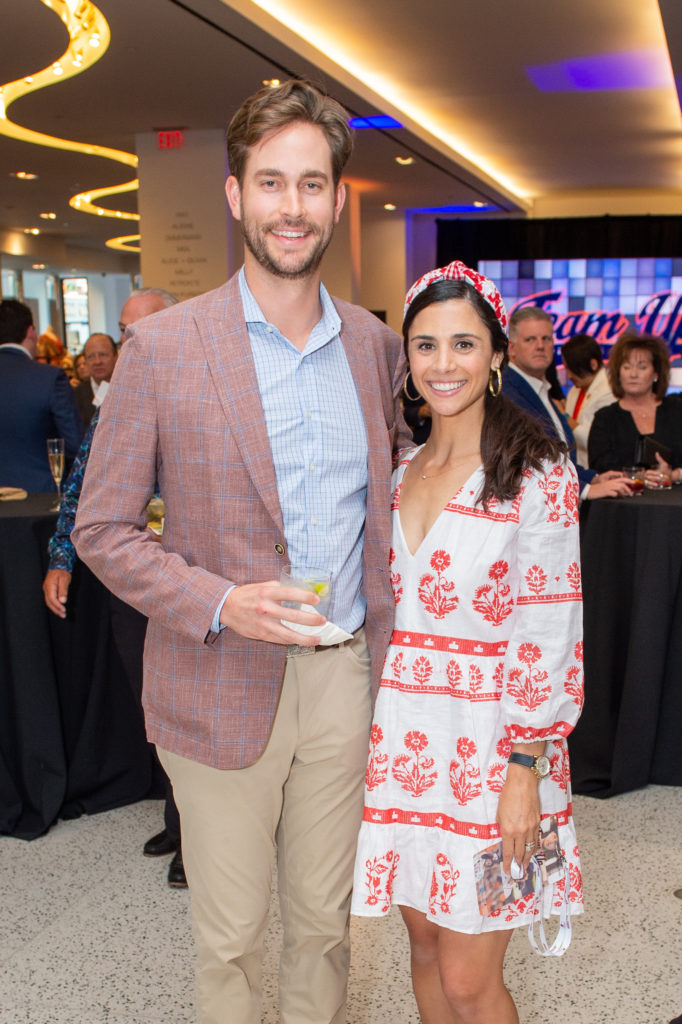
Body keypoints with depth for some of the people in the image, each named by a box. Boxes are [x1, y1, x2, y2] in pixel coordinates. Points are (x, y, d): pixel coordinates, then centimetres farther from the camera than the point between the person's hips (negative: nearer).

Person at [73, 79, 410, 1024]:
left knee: (323, 918, 19)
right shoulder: (161, 349, -9)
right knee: (229, 933, 13)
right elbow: (102, 528, -5)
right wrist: (218, 604, -20)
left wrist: (387, 625, 9)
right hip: (224, 687, -3)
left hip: (345, 673, 3)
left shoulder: (373, 342, 4)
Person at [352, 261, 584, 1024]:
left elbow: (549, 634, -13)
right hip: (403, 740, 5)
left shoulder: (537, 474, -11)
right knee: (424, 942, 19)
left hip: (487, 745, -5)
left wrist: (525, 770, -16)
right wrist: (371, 727, 9)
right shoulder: (400, 471, 7)